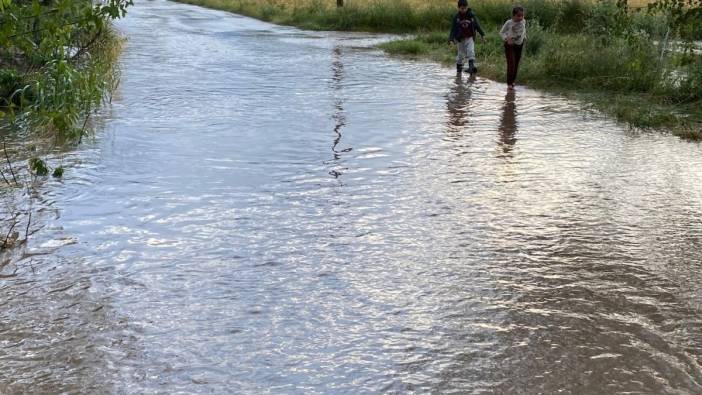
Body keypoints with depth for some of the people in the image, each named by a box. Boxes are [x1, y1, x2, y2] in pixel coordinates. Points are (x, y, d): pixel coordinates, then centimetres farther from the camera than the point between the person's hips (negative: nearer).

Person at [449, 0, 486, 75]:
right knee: (461, 54, 10)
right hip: (460, 39, 0)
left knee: (471, 51, -19)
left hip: (470, 38, 0)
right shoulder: (456, 17, -4)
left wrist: (482, 35, 6)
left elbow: (477, 25, 6)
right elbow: (453, 29, -3)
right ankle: (458, 69, 26)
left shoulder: (472, 15, -2)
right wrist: (451, 39, -10)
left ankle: (471, 66, -26)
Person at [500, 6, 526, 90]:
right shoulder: (509, 23, -15)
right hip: (510, 45, -5)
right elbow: (501, 32, -6)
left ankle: (512, 81, 24)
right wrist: (506, 38, -20)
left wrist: (524, 36, 3)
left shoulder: (523, 22, -3)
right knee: (511, 63, -14)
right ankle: (509, 83, -11)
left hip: (519, 45, 5)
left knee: (516, 64, 10)